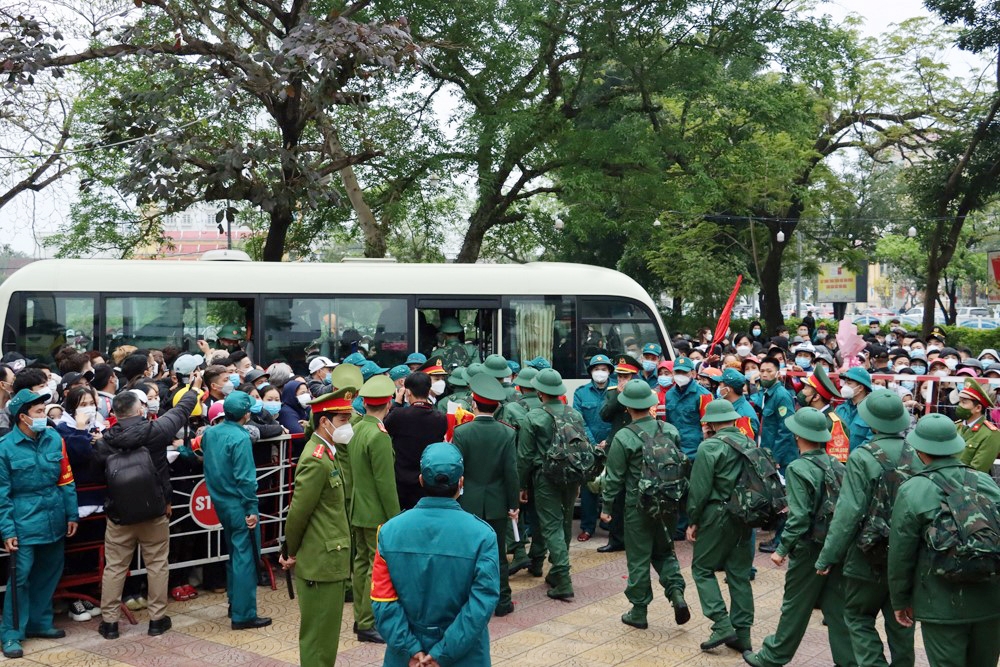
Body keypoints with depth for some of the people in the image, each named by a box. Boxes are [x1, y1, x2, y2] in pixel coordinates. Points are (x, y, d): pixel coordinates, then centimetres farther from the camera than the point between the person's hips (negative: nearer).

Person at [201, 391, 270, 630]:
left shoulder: (210, 433, 4)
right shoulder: (240, 438, -19)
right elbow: (245, 478, -20)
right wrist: (252, 509, -15)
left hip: (221, 503, 8)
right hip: (239, 505, -8)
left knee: (234, 554, 21)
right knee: (245, 558, -2)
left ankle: (235, 603, 31)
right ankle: (244, 615, 1)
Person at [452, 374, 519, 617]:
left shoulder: (461, 432, -11)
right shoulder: (507, 433, -8)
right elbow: (511, 472, -7)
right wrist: (514, 504, 2)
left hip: (468, 503, -1)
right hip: (497, 504, 1)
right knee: (498, 555, 11)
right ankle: (502, 601, 17)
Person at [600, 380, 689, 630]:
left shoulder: (623, 438, -15)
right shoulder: (670, 430, -1)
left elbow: (614, 476, -9)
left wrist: (606, 506, 3)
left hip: (639, 506, -4)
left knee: (639, 558, 7)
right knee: (664, 549, 22)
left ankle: (639, 612, 15)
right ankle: (676, 592, 3)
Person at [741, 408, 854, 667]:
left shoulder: (798, 468, -16)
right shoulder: (836, 465, 3)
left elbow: (800, 518, -20)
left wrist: (782, 549, -12)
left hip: (810, 548, -6)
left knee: (795, 606, 7)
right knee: (837, 607, 11)